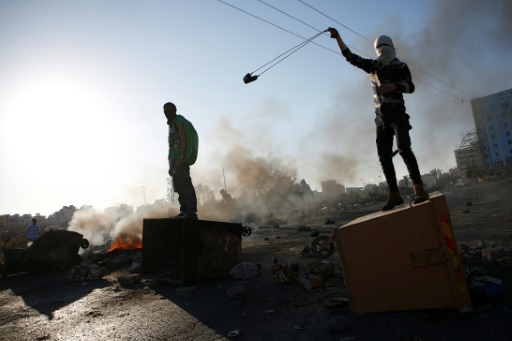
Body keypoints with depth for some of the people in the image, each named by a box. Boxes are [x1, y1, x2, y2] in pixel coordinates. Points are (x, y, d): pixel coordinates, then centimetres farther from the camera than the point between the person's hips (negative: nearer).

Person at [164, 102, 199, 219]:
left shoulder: (178, 122, -3)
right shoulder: (172, 124, 25)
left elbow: (184, 140, -14)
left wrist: (181, 159, -24)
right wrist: (171, 164, 22)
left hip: (180, 158, -10)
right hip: (175, 159, 10)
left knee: (185, 185, -14)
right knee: (179, 187, 8)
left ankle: (191, 211, -17)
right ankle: (184, 211, 10)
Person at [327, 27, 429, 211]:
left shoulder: (400, 66, 2)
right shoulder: (373, 66, 14)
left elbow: (410, 87, -12)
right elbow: (350, 56, 17)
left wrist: (393, 86, -30)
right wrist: (337, 37, 14)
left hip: (397, 114, -5)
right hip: (381, 116, 5)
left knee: (404, 148, -21)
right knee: (384, 156, 0)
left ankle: (419, 189, -23)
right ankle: (394, 194, 4)